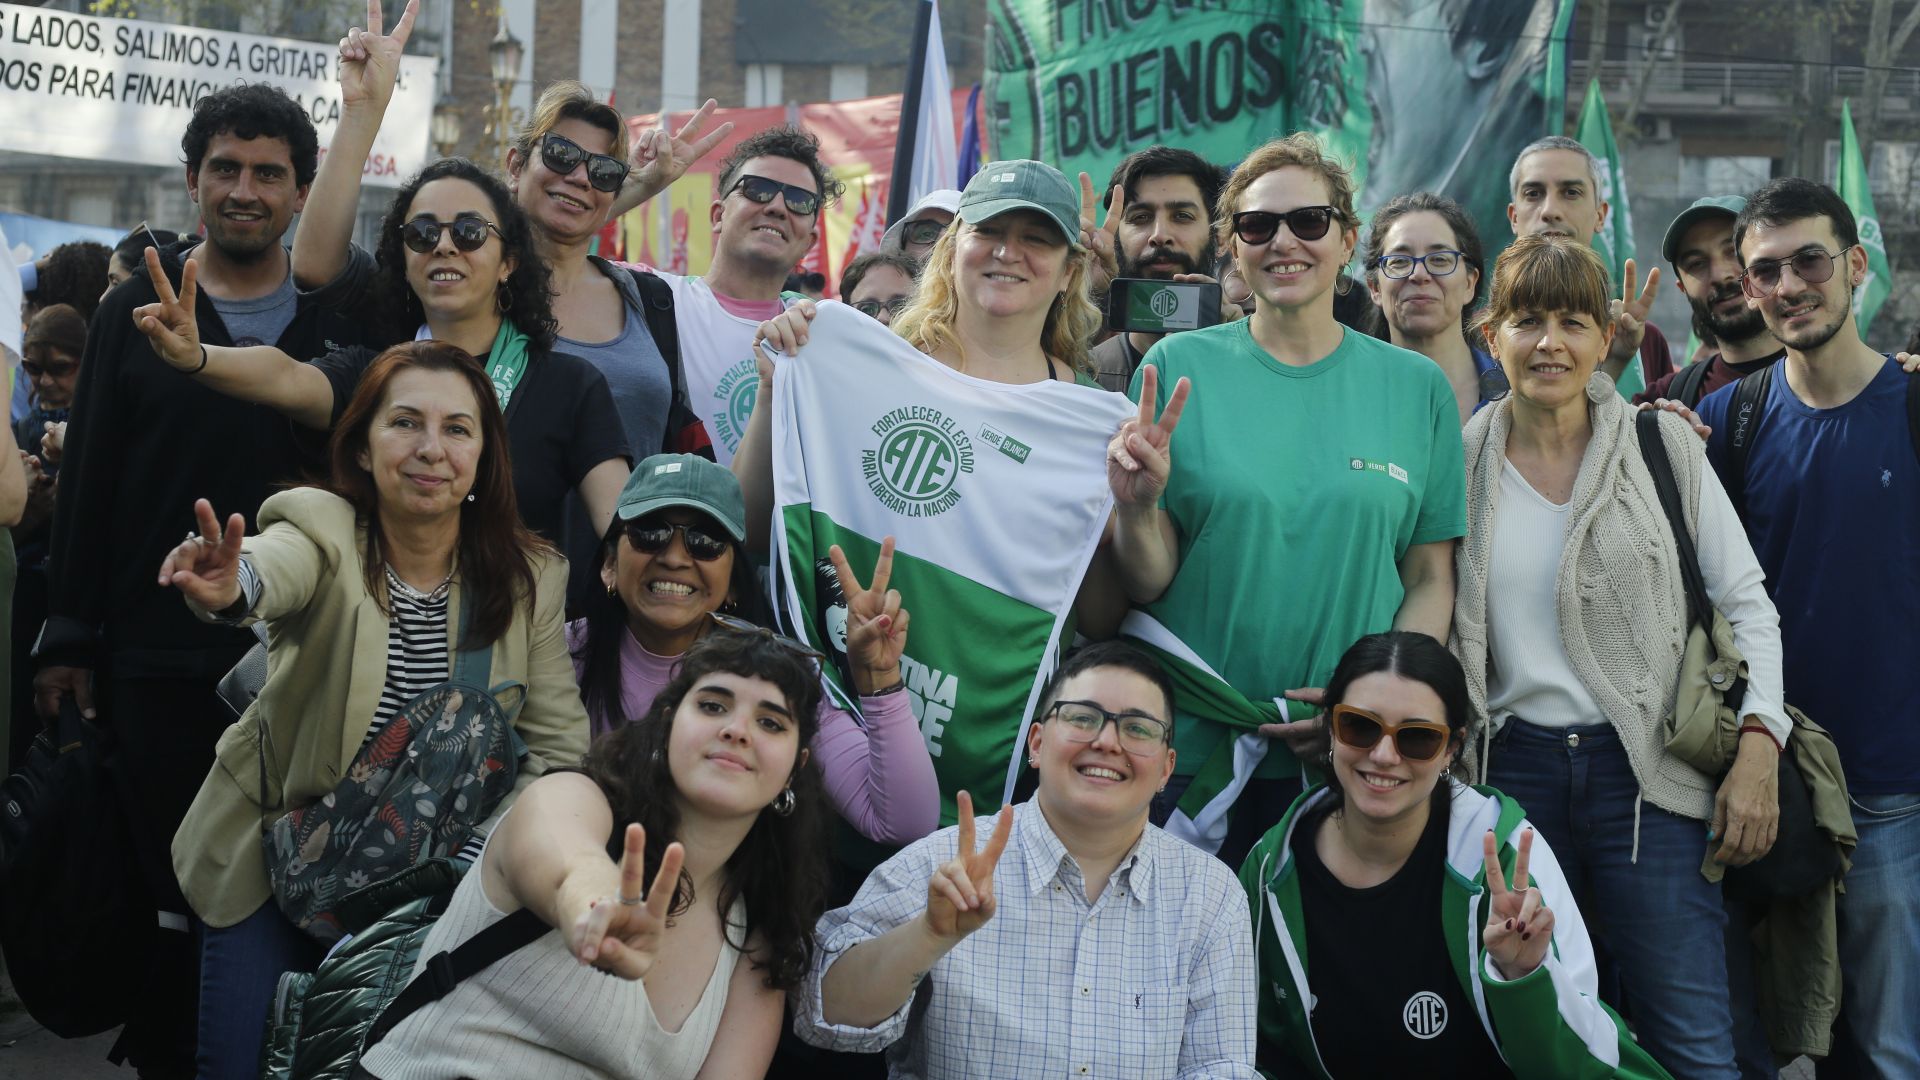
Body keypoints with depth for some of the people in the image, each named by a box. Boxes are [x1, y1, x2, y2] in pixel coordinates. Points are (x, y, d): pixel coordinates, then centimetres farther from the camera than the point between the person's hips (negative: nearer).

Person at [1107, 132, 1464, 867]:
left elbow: (1431, 581, 6)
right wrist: (1136, 509, -20)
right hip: (1191, 753, -1)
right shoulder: (1179, 366, 1)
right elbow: (1147, 584, 1)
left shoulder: (1415, 386, 5)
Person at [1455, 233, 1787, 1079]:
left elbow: (1747, 605, 2)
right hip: (1514, 766, 2)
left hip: (1647, 768, -1)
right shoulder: (1461, 462, 5)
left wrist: (1758, 746, -9)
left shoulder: (1664, 446, 2)